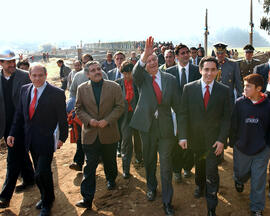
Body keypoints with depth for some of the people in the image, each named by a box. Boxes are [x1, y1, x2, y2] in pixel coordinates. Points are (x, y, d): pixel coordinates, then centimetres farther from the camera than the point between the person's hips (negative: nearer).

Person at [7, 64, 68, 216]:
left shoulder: (57, 93, -13)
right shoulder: (25, 90, 4)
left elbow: (62, 118, -7)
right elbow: (19, 114, 10)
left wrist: (62, 137, -3)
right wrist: (13, 133, 7)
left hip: (46, 140, -5)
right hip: (31, 139, 5)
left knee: (42, 174, -5)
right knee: (41, 171, 18)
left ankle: (47, 203, 20)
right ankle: (46, 197, 40)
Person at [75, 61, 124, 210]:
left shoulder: (114, 87, -2)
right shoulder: (82, 89, 3)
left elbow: (120, 106, -3)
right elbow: (79, 108, 5)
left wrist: (107, 120, -15)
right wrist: (89, 120, -13)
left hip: (109, 133, 0)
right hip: (90, 134, 0)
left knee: (110, 161, 18)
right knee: (90, 166, -2)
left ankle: (111, 180, 49)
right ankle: (87, 199, 3)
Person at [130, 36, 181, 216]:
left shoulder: (170, 79, 2)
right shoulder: (142, 78, -2)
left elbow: (176, 103, 6)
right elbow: (135, 72, -27)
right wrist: (145, 54, -44)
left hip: (166, 126, 0)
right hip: (147, 126, 1)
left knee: (166, 164, 3)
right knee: (149, 160, 19)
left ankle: (167, 201, 16)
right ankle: (151, 187, 45)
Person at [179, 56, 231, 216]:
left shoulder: (224, 90, -4)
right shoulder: (189, 88, -4)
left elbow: (226, 117, -3)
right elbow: (183, 114, -3)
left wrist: (222, 139, -9)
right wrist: (183, 136, -9)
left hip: (214, 139, -1)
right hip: (195, 136, 2)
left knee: (212, 172, -2)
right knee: (199, 166, 21)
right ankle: (200, 186, 52)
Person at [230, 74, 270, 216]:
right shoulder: (240, 103, -9)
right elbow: (233, 125, -2)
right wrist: (233, 143, 1)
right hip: (242, 148, 1)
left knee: (258, 179, 7)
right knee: (241, 172, 20)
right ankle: (239, 181, 57)